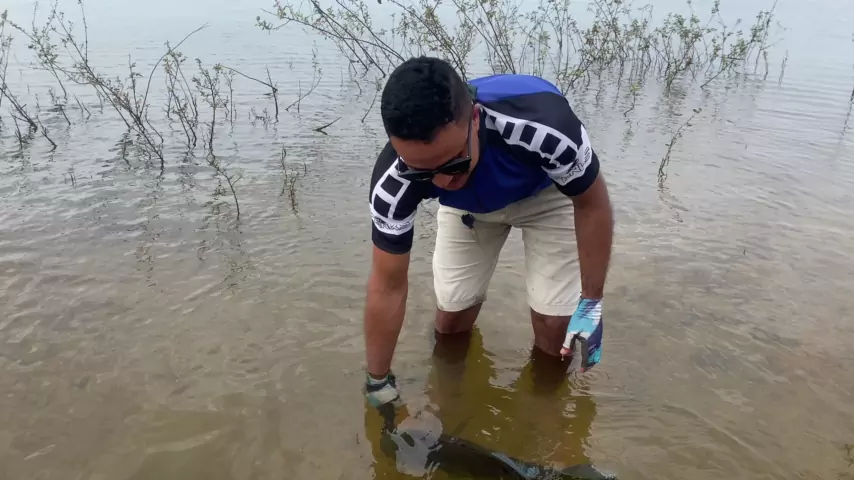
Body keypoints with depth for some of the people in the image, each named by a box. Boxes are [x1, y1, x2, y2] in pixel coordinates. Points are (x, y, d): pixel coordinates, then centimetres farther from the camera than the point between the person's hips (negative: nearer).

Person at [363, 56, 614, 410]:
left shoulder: (543, 125, -45)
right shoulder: (393, 182, -36)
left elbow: (592, 203, -23)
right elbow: (388, 286, -21)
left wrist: (591, 303, -17)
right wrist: (378, 383, -10)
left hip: (548, 192, -1)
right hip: (469, 205, 2)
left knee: (556, 328, -8)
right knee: (450, 321, -1)